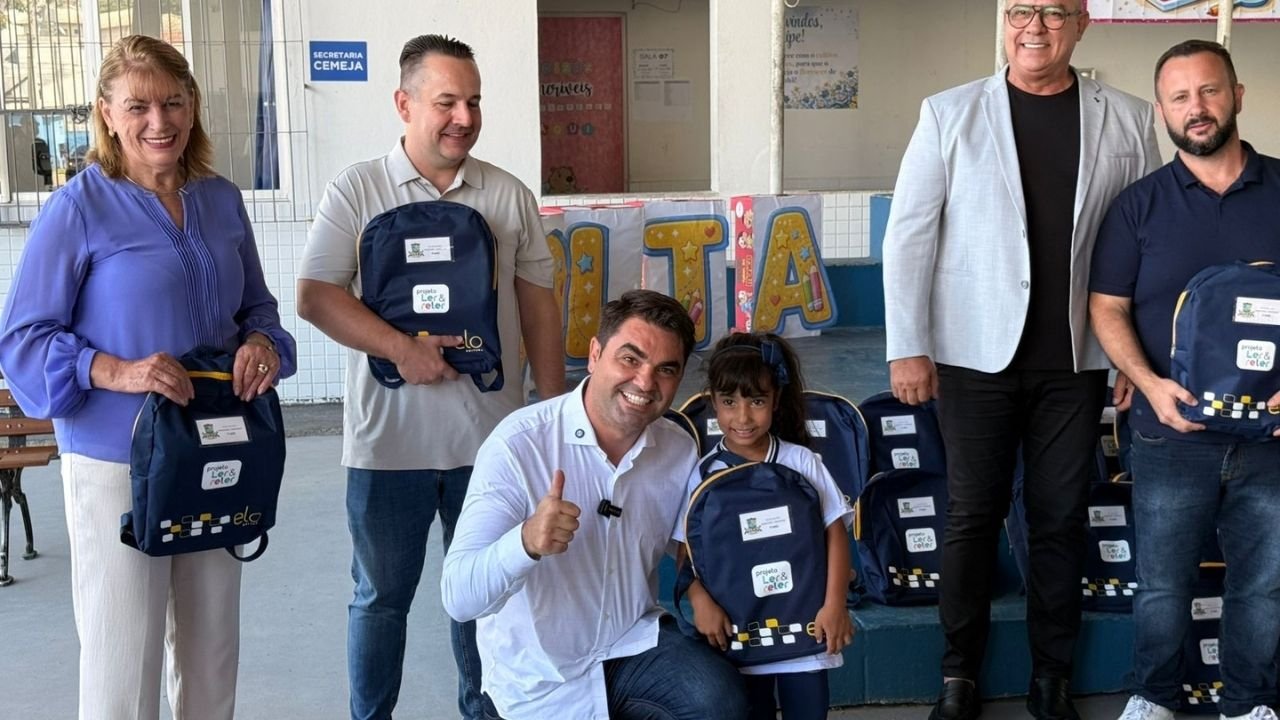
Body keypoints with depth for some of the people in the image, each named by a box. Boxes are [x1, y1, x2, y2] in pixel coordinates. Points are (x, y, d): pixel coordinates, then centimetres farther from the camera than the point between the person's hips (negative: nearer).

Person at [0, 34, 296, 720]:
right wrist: (118, 372, -25)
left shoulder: (222, 201, 6)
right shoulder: (78, 208, -9)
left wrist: (261, 343, -8)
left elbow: (256, 305, 15)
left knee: (213, 655, 16)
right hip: (116, 463, -5)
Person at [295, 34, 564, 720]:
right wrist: (401, 347, -22)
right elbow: (315, 297, -10)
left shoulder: (510, 195, 5)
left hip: (493, 433, 2)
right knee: (381, 597, 12)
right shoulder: (356, 190, -2)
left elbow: (538, 306, 8)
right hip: (389, 438, -2)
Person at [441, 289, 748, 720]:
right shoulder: (519, 445, -18)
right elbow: (459, 598, -26)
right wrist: (526, 541, -43)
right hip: (542, 681, -3)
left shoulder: (681, 452, -4)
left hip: (636, 643, 3)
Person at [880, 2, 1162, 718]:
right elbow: (909, 233, -2)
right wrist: (908, 347, -7)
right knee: (974, 514, 7)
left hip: (1077, 361, 2)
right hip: (978, 356, -1)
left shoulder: (1129, 121, 3)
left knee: (1062, 520, 9)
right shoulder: (950, 114, -1)